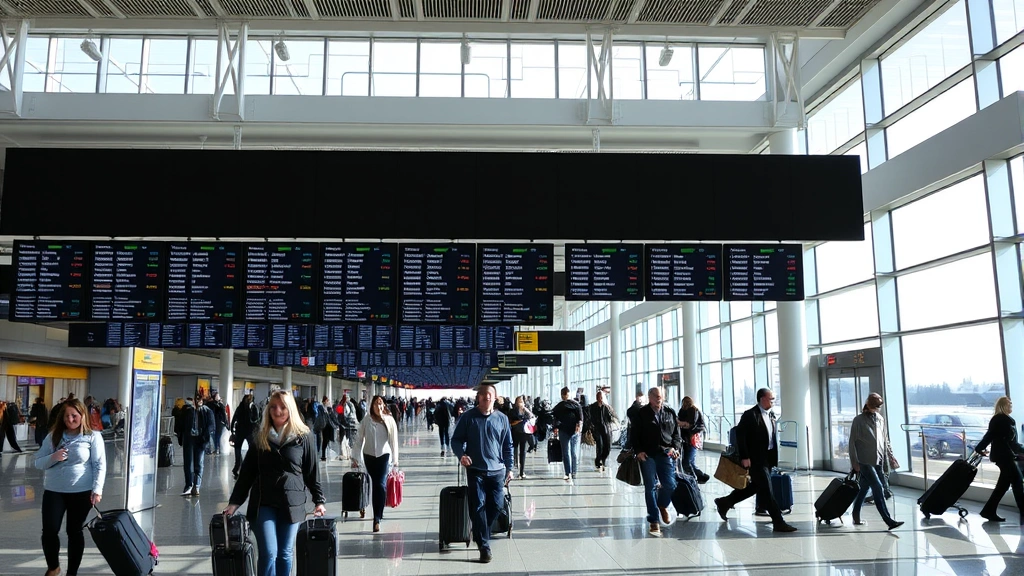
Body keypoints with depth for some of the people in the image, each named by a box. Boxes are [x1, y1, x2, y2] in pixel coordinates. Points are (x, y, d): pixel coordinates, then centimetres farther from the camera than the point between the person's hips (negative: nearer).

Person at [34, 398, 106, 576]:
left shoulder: (93, 436, -4)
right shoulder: (53, 436, 5)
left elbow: (100, 466, -6)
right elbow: (38, 463, 5)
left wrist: (97, 490, -16)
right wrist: (53, 458, -16)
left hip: (81, 492, -2)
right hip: (53, 491, 3)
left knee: (74, 531, 7)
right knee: (49, 531, -1)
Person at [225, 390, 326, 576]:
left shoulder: (303, 436, -1)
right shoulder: (259, 436, 4)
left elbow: (312, 471, 3)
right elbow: (247, 471, 7)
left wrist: (319, 500, 1)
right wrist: (235, 501, 2)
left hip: (292, 502, 0)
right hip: (263, 502, 1)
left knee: (285, 553, 8)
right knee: (268, 553, -6)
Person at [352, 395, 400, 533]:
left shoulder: (389, 420, -5)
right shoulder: (366, 421, -4)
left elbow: (393, 439, -3)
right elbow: (359, 439, 0)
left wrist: (395, 458, -2)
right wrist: (355, 457, -1)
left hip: (384, 455, -2)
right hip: (369, 455, 2)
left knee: (380, 485, -11)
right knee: (375, 484, 12)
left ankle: (377, 518, -10)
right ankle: (379, 513, 28)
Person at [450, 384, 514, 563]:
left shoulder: (502, 419, 4)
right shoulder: (468, 417, -3)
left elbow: (508, 445, 10)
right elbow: (456, 439, 0)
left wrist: (509, 468, 7)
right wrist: (461, 454, -18)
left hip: (497, 470, 3)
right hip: (475, 470, -2)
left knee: (496, 505, 6)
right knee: (478, 506, -4)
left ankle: (480, 533, 30)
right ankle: (484, 546, 4)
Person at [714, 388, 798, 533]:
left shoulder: (772, 415, 11)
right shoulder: (750, 415, -14)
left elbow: (774, 436, 18)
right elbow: (740, 436, -16)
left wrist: (775, 457, 13)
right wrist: (744, 457, -19)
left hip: (768, 458, 9)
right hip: (756, 459, -9)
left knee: (755, 486, 17)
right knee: (766, 491, -4)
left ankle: (724, 502, 30)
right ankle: (778, 522, 2)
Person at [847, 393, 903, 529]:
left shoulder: (881, 419, 11)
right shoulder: (859, 420, -6)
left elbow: (886, 440, 18)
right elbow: (852, 442, -5)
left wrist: (891, 456, 11)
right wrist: (854, 462, -9)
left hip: (878, 461, 5)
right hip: (865, 461, -5)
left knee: (864, 488, 13)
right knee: (878, 488, -13)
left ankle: (856, 517, 24)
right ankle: (889, 521, -14)